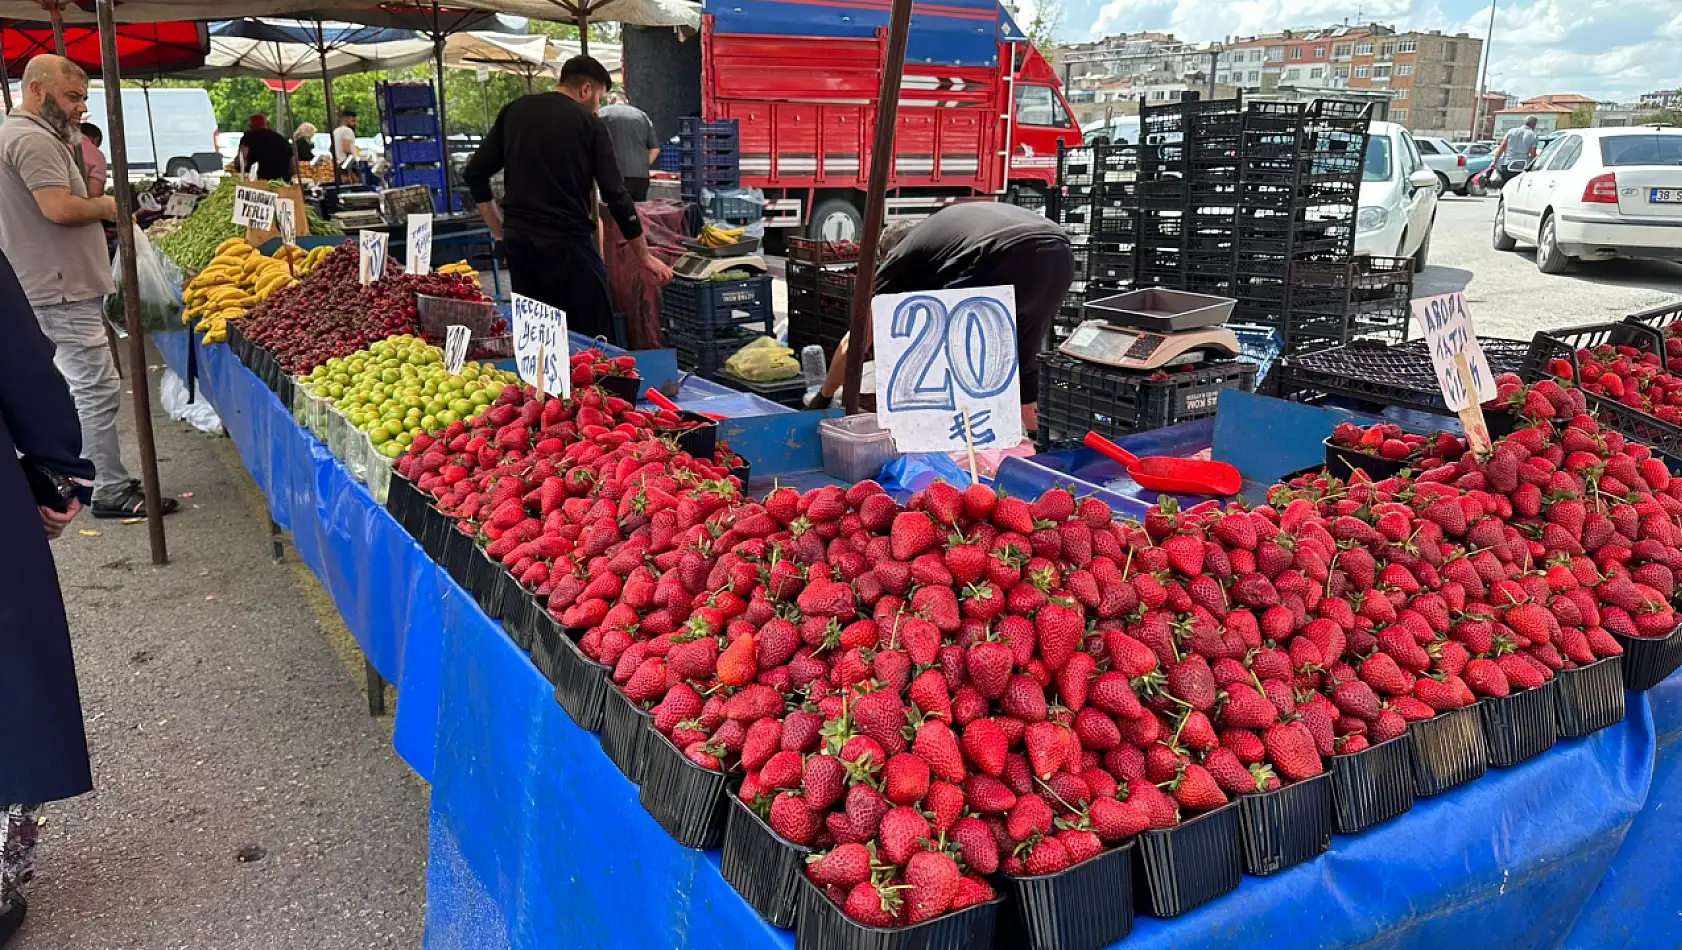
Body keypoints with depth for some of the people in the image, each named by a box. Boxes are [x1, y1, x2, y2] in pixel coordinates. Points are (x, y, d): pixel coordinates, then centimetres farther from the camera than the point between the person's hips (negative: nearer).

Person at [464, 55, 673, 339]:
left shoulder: (514, 111, 10)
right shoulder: (590, 125, -2)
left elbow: (475, 173, 8)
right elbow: (616, 196, -4)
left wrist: (500, 232, 13)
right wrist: (645, 257, 3)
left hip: (518, 242, 5)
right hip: (567, 244, -5)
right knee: (592, 337, -1)